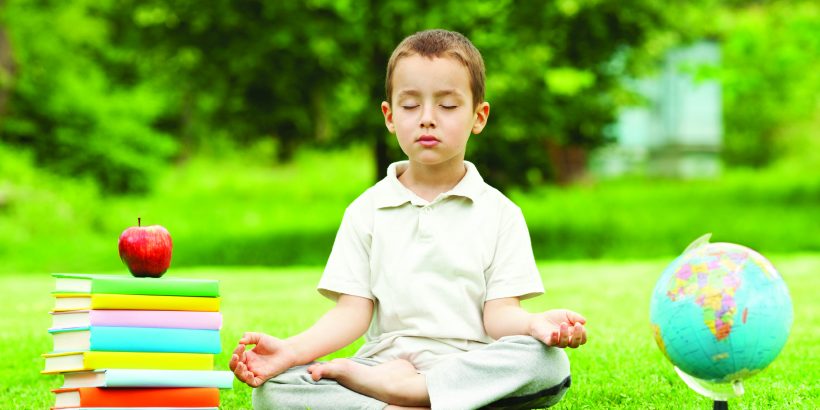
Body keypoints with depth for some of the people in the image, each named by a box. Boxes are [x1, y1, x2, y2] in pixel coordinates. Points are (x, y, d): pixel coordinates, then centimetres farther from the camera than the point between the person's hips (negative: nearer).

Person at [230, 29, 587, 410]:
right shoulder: (367, 211, 11)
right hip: (383, 359, 0)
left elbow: (498, 314, 0)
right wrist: (290, 350, -15)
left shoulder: (499, 213, 9)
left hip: (473, 366, 0)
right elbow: (352, 311, 4)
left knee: (549, 363, -34)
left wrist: (537, 324, -24)